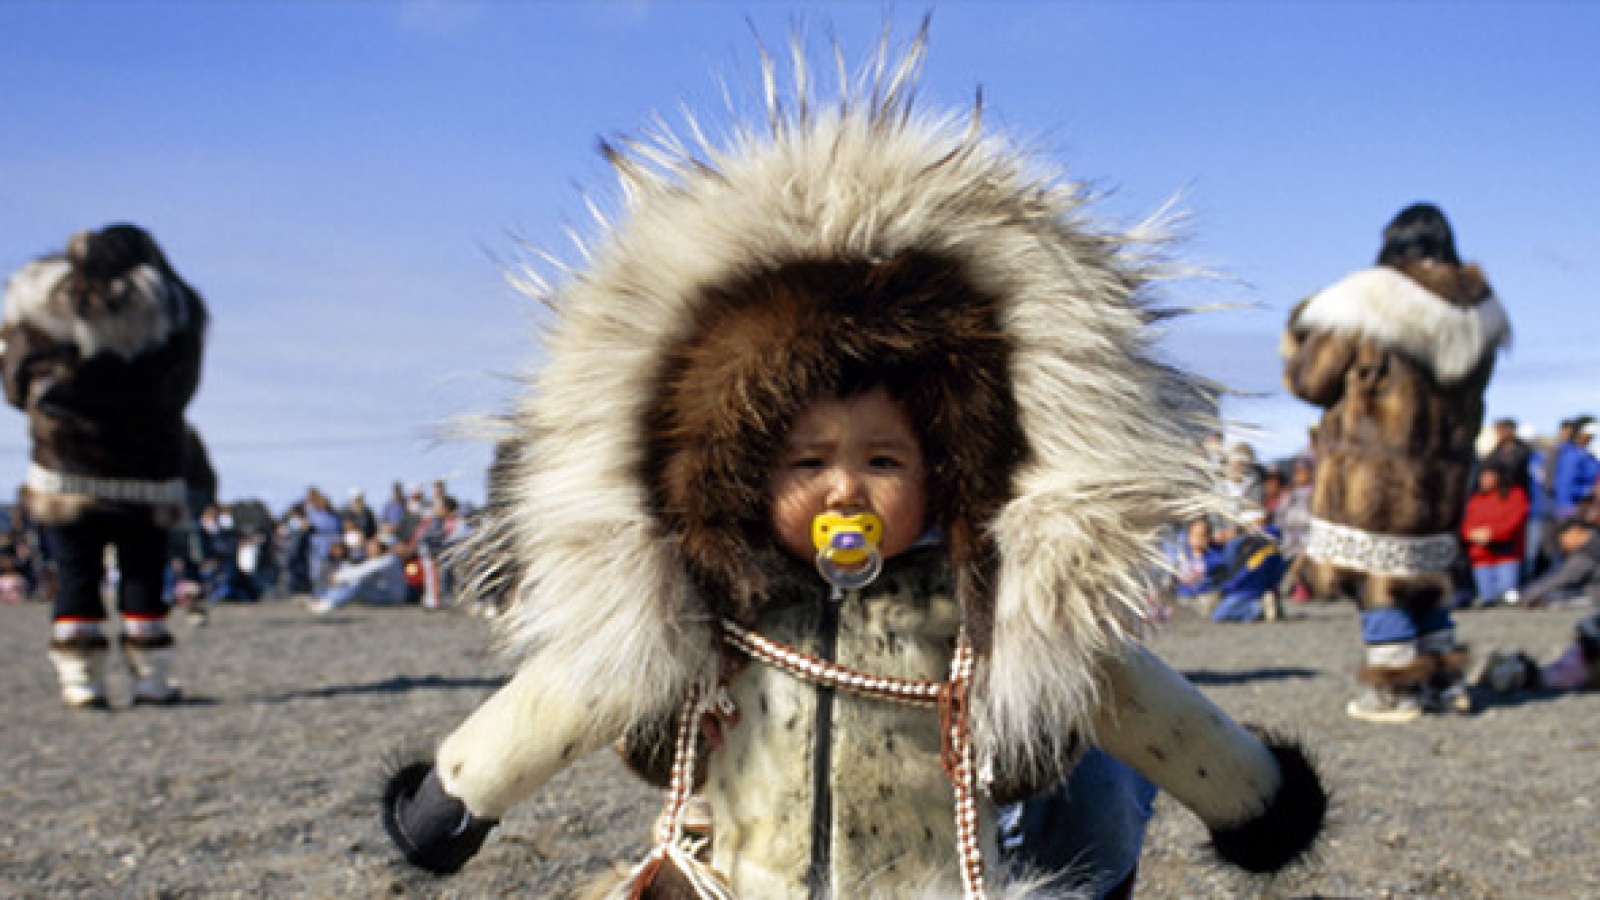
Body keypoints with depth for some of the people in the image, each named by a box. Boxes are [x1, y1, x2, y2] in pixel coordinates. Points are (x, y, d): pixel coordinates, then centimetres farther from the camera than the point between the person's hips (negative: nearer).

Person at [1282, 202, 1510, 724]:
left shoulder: (1366, 306, -15)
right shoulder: (1476, 310, 4)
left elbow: (1311, 382, -8)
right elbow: (1462, 394, 15)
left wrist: (1301, 339, 13)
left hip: (1372, 470, -6)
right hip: (1443, 467, 6)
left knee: (1375, 576, 3)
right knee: (1423, 572, 20)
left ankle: (1395, 689, 5)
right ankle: (1446, 679, 23)